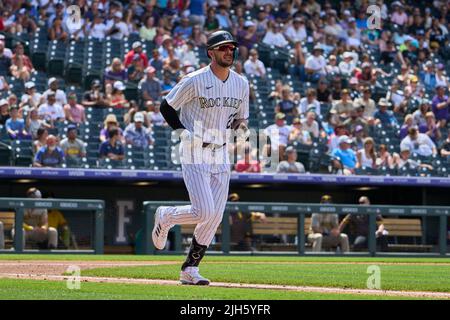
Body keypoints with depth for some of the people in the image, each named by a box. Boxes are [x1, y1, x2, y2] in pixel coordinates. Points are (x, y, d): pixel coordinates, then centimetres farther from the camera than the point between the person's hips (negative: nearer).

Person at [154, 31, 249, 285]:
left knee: (215, 217, 2)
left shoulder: (241, 84, 6)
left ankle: (190, 270, 11)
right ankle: (165, 217, 15)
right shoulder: (195, 81, -11)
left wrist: (240, 128, -6)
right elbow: (167, 107, -3)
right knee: (204, 212, -16)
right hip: (195, 154, -6)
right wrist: (184, 133, -15)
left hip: (221, 154, 6)